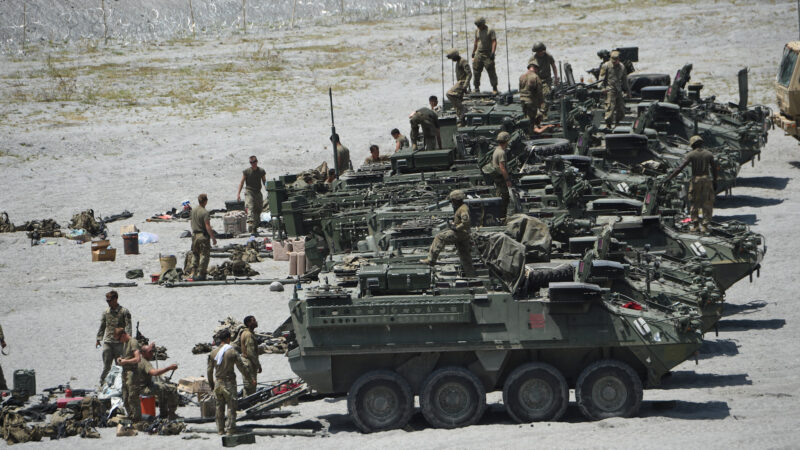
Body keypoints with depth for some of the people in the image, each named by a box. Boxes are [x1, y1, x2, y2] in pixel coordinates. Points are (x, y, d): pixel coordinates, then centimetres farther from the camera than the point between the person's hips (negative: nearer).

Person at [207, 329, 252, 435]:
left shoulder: (213, 352, 1)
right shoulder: (232, 351, -11)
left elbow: (209, 370, 6)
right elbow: (241, 367, -6)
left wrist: (211, 384, 19)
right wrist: (250, 379, 6)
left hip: (218, 383, 4)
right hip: (229, 382, -4)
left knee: (219, 407, 12)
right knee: (231, 406, 3)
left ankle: (220, 429, 16)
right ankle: (230, 428, 1)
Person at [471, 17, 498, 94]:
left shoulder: (490, 30, -4)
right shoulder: (477, 31, 14)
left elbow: (494, 42, -9)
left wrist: (492, 53, -18)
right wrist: (473, 53, 19)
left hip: (487, 54, -5)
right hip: (478, 54, 5)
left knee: (491, 71, -6)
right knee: (476, 71, 2)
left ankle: (494, 89, 0)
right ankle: (477, 88, 10)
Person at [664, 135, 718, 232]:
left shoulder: (691, 155, -4)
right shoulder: (709, 154, 3)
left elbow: (680, 168, -9)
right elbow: (714, 169, 6)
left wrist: (669, 178, -8)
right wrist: (715, 182, 16)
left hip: (695, 180, -1)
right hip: (706, 180, 1)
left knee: (694, 204, 10)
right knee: (707, 204, 6)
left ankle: (694, 225, 7)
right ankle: (704, 226, 2)